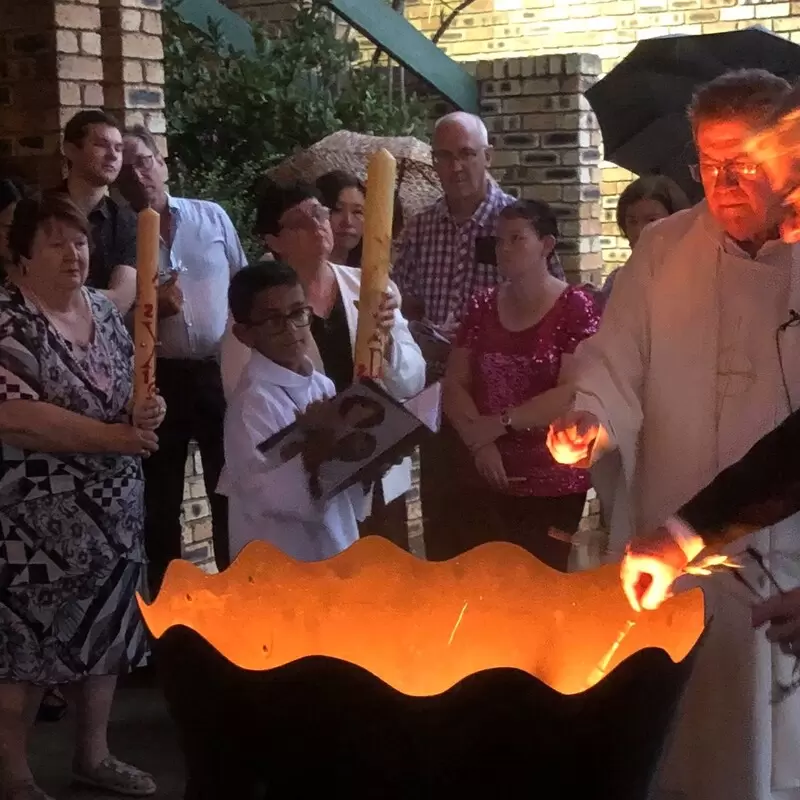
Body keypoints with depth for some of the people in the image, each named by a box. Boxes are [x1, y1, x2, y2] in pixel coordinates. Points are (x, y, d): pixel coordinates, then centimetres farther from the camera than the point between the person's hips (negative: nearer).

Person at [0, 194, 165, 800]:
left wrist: (149, 409, -8)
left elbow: (132, 387, 17)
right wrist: (114, 437, -22)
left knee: (104, 629, 15)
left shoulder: (103, 310, 7)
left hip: (112, 509, 8)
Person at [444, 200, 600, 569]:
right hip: (486, 478, 4)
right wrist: (480, 442, -10)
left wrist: (500, 423, -12)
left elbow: (574, 393, -14)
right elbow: (454, 385, 6)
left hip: (552, 482, -4)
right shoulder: (482, 307, 9)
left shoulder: (575, 307, -5)